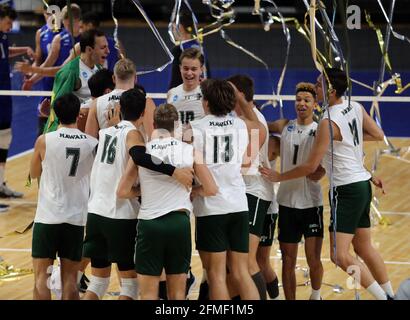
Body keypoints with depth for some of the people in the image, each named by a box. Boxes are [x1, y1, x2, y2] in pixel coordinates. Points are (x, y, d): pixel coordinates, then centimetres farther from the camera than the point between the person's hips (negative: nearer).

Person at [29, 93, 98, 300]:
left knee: (41, 275, 0)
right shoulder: (92, 143, -2)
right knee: (70, 277, 6)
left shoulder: (45, 141, -7)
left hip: (48, 216, -2)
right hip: (76, 218, 2)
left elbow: (34, 174, 10)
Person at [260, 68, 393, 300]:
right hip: (362, 184, 9)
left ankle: (383, 297, -8)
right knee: (365, 248, 18)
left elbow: (311, 166, -16)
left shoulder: (329, 122, -19)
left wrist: (279, 176, -5)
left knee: (340, 256, -11)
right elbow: (378, 135, 16)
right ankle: (390, 295, 26)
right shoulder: (355, 108, 3)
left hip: (347, 191, -9)